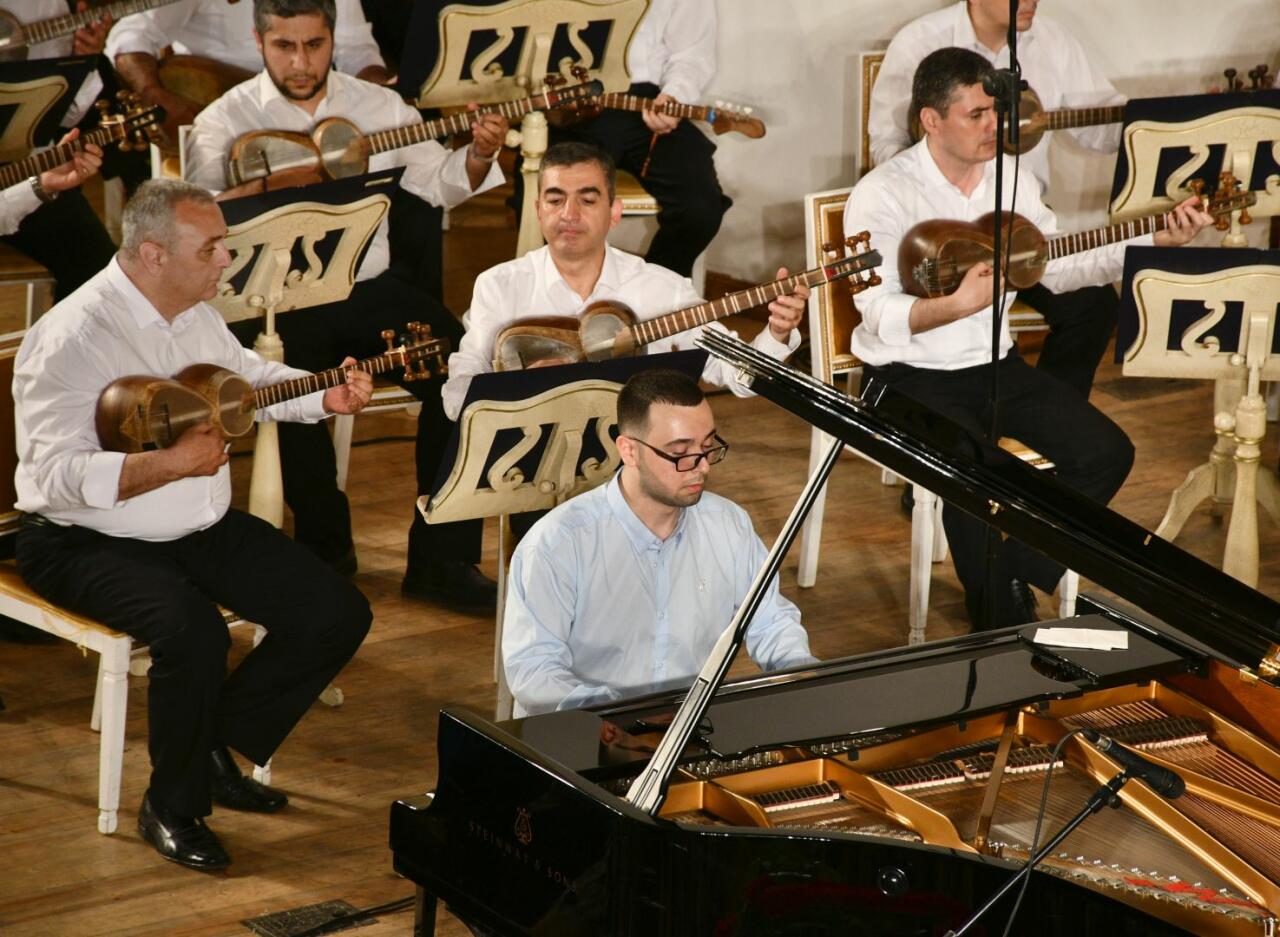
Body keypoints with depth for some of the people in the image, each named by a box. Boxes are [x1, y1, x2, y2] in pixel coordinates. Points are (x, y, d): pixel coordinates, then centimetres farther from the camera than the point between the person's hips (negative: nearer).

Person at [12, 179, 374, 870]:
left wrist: (325, 398, 6)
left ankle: (216, 747, 14)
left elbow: (248, 377, 24)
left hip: (201, 529, 8)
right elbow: (55, 476, -28)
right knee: (194, 632, -36)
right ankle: (171, 807, -10)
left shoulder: (195, 313, 5)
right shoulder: (71, 339, -22)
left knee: (339, 614, -4)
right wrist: (169, 464, -38)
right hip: (86, 544, -8)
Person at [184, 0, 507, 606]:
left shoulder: (379, 106, 10)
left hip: (367, 285, 3)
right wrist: (248, 194, -29)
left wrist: (478, 155, -11)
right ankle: (325, 548, 0)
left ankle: (441, 557, -8)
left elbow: (438, 184, 9)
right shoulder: (225, 122, 0)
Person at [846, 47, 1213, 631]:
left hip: (994, 364, 7)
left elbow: (1058, 269, 13)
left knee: (1105, 453, -8)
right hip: (910, 375, -7)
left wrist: (1155, 241, 3)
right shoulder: (883, 195, -16)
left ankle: (1016, 575, 8)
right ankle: (1003, 626, -8)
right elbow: (879, 316, -22)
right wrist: (958, 305, -39)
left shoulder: (1012, 179, 4)